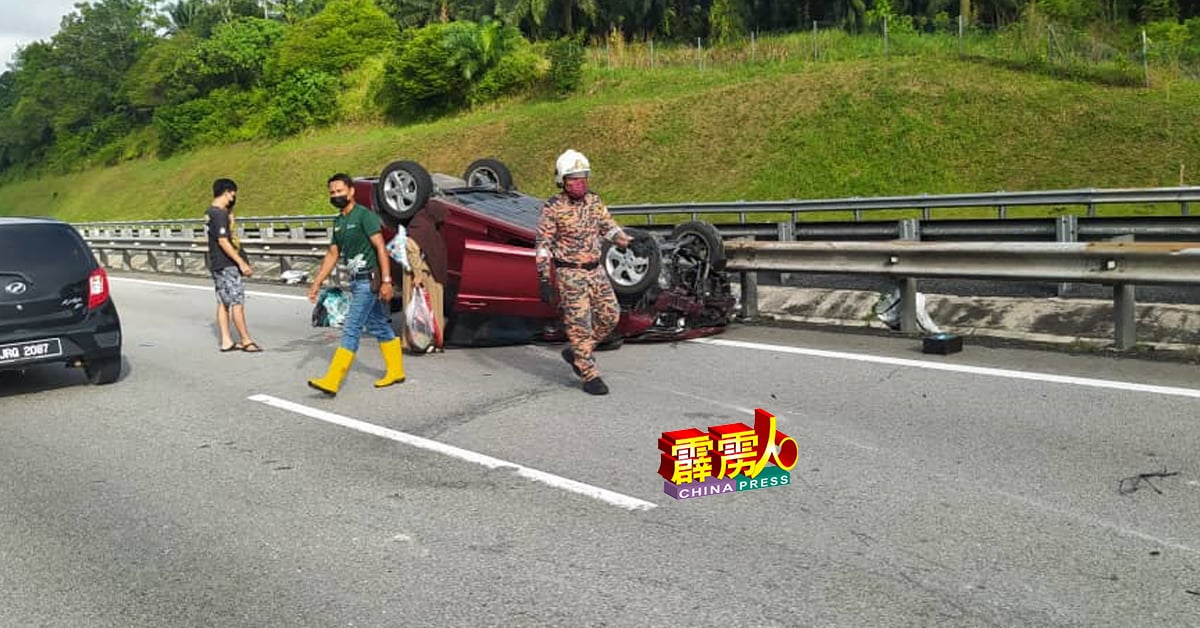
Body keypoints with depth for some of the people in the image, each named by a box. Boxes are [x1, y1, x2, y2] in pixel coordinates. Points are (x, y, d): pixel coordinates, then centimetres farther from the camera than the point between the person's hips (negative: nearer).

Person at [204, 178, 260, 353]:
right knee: (237, 302, -4)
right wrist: (241, 262, -23)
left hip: (217, 264, 10)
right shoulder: (219, 214, -18)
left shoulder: (210, 212, 12)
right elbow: (223, 241, -24)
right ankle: (246, 341, 1)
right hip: (226, 265, -10)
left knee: (223, 302, 11)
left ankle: (226, 341, 14)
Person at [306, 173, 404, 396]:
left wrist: (386, 280, -21)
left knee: (351, 329, -11)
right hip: (356, 282, 9)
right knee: (379, 327, 15)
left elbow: (380, 248, -16)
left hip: (368, 281, -9)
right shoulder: (338, 221, 14)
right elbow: (332, 254, 19)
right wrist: (317, 283, 15)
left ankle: (332, 382, -13)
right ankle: (396, 371, 24)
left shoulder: (364, 216, -11)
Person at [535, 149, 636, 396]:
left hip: (596, 270, 6)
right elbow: (543, 245, -10)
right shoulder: (553, 208, -11)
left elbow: (609, 227, 13)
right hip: (570, 274, -6)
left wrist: (630, 242, -7)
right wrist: (544, 280, -15)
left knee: (610, 315, 6)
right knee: (579, 323, -4)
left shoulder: (594, 200, 5)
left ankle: (576, 353, 25)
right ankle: (590, 376, 4)